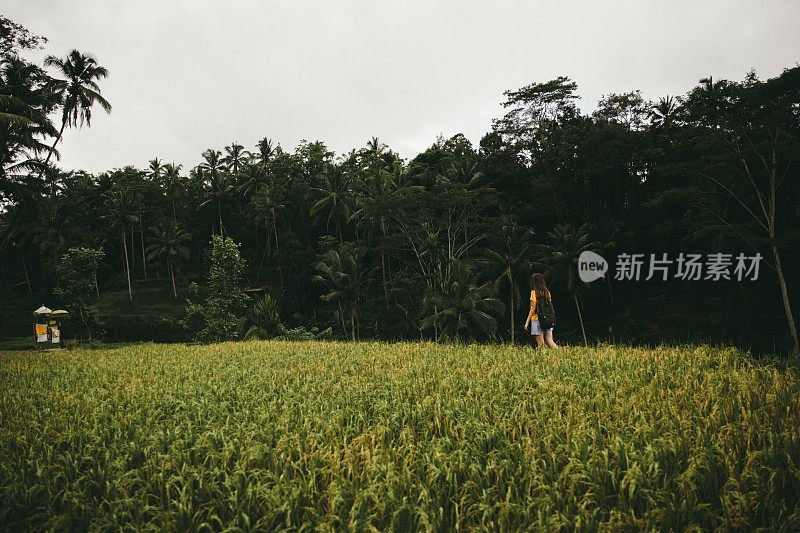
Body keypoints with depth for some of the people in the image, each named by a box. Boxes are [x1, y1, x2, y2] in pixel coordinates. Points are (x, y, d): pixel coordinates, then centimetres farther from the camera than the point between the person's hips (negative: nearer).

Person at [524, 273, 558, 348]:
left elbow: (533, 308, -11)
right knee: (550, 341, 7)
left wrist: (527, 321, -9)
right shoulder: (547, 292, 11)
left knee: (541, 343, -3)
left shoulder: (534, 292, -7)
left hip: (537, 319, -6)